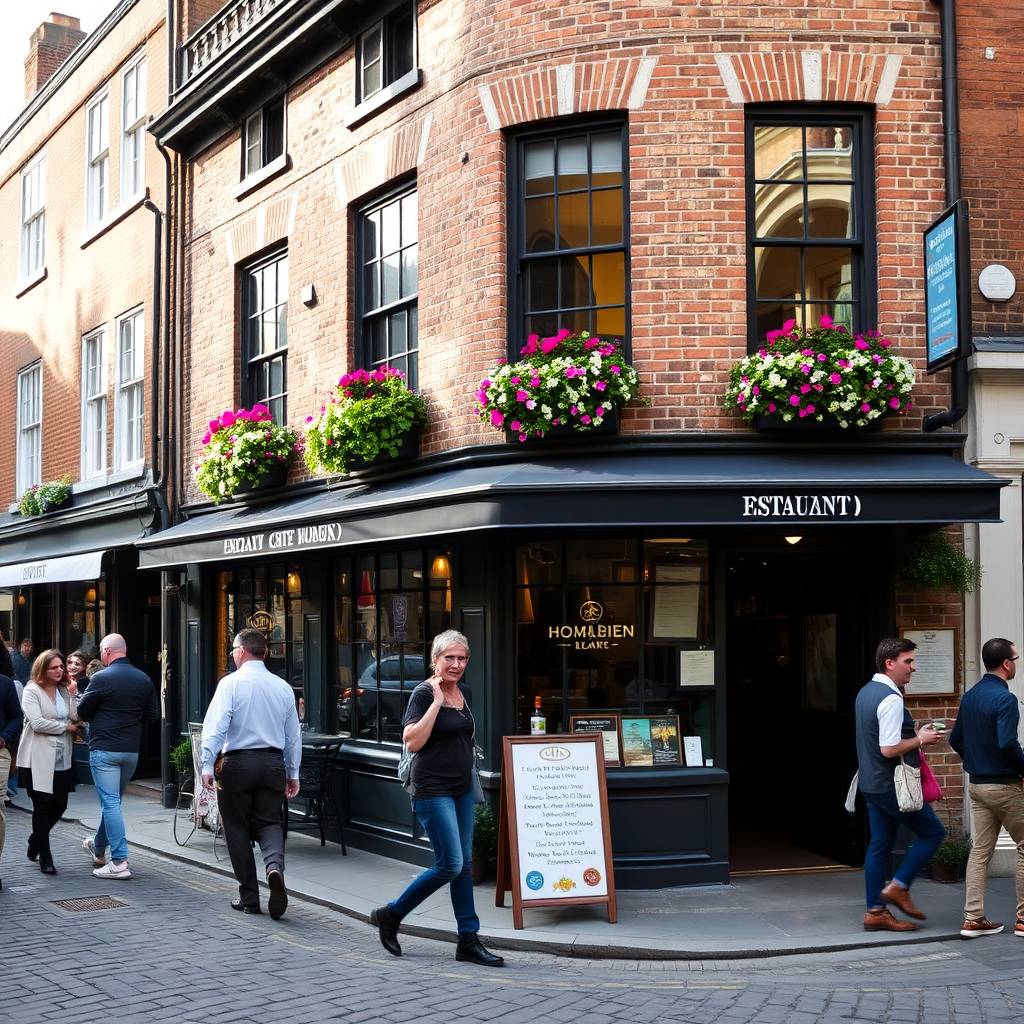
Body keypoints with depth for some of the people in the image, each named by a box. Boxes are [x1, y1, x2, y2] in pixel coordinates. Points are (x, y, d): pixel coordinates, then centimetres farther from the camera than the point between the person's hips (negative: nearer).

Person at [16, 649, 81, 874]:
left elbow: (75, 719, -1)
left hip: (61, 760, 5)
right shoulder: (32, 691, -4)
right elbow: (37, 722, -16)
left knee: (59, 805, 8)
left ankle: (35, 841, 33)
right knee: (42, 806, -3)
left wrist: (73, 696, -10)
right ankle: (45, 858, 5)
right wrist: (66, 726, -8)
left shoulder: (65, 690, 11)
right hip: (38, 759, -5)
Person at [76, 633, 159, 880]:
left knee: (110, 803, -4)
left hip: (104, 749, -6)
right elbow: (153, 714, 8)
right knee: (112, 800, 21)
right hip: (132, 750, 6)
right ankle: (98, 848, 40)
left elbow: (82, 713, -5)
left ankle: (119, 862, -9)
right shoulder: (144, 679, 4)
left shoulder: (101, 678, -13)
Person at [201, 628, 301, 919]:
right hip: (273, 763, 3)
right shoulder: (282, 687, 6)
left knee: (238, 830, 8)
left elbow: (216, 728, -16)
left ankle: (249, 898, 12)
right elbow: (293, 736, 11)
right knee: (269, 823, 11)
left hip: (237, 764, -3)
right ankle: (274, 865, -20)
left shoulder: (231, 683, -7)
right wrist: (293, 773, 18)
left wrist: (208, 766, -13)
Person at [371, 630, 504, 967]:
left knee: (464, 865, 8)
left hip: (462, 789, 8)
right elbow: (412, 741, -21)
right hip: (433, 790, -8)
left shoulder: (464, 693, 12)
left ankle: (468, 941, 12)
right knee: (450, 865, -11)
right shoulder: (423, 694, -11)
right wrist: (436, 702, -22)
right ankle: (390, 915, 5)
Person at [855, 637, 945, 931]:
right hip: (892, 786, -10)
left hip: (871, 783, 10)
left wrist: (913, 734, 14)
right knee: (932, 832, 4)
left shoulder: (866, 692, 11)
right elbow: (889, 749, -25)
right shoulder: (891, 699, -21)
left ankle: (876, 911, 14)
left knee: (879, 844, 11)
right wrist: (919, 740, -11)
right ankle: (899, 887, 4)